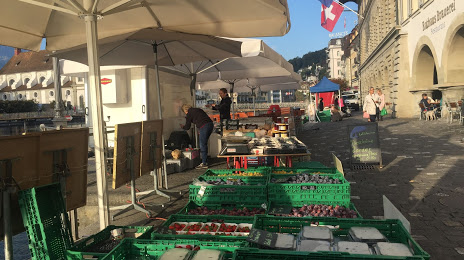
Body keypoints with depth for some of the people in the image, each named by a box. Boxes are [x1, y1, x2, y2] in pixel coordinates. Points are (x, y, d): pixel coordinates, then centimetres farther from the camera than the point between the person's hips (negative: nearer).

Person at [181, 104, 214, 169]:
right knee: (204, 144, 17)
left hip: (204, 127, -8)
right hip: (211, 124, 8)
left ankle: (204, 164, -1)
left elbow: (187, 127, 9)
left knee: (202, 145, -2)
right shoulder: (198, 109, 23)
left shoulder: (189, 114, 2)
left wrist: (182, 127, 30)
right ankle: (205, 161, 22)